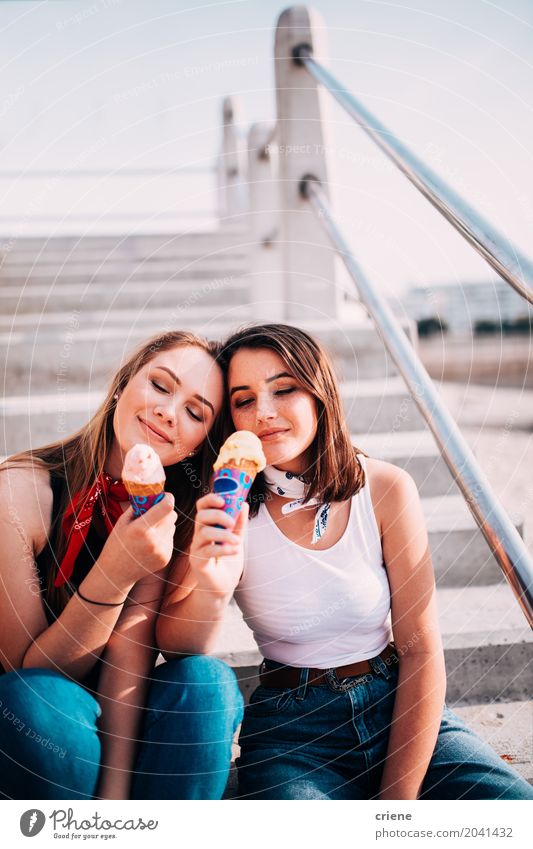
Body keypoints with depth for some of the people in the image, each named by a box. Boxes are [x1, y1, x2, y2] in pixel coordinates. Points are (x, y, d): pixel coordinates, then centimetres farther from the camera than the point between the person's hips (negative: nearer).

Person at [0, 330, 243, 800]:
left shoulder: (173, 517, -9)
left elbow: (130, 667, -15)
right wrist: (113, 576, -33)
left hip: (121, 734, 3)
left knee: (206, 681, -26)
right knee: (41, 699, -35)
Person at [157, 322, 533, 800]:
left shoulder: (386, 488, -9)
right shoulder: (222, 510, -9)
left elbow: (421, 651, -7)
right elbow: (177, 648, -14)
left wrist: (398, 799, -11)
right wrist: (211, 593, -36)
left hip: (402, 708, 2)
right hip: (293, 732, -1)